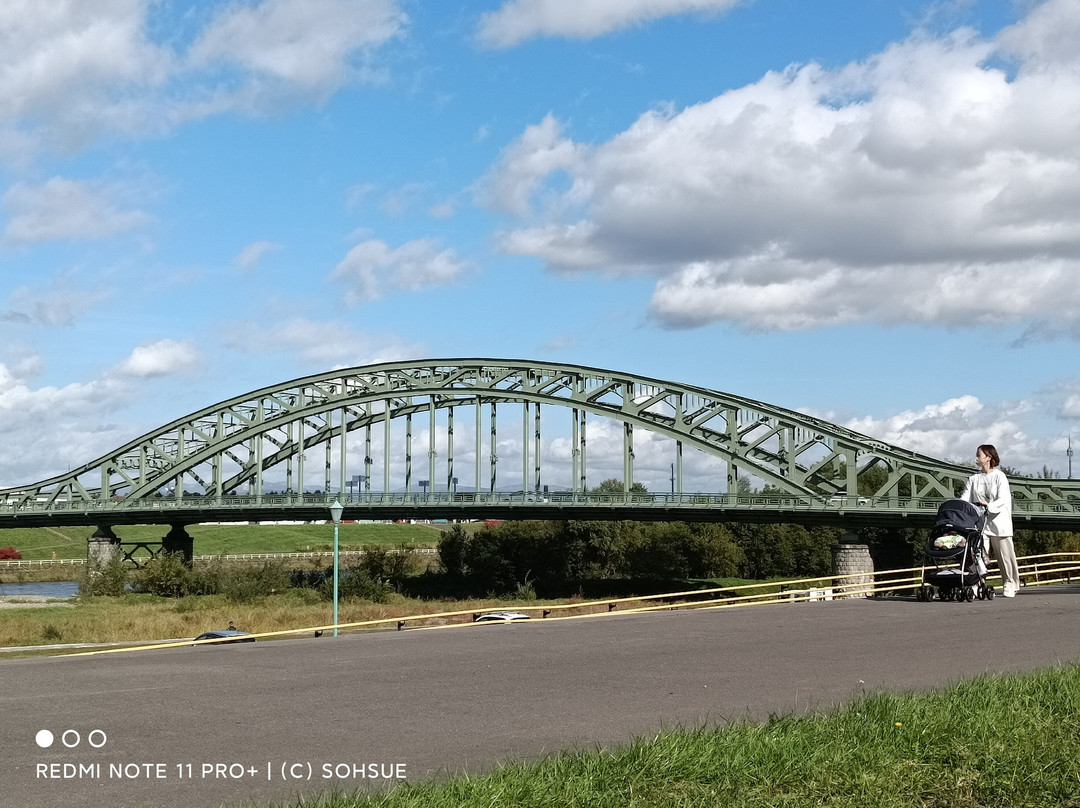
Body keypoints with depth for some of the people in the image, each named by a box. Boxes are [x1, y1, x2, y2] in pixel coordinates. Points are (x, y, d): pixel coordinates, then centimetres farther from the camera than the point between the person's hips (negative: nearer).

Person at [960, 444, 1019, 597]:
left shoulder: (999, 476, -2)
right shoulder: (973, 478, 11)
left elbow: (1002, 500, -12)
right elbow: (964, 499, 6)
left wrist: (989, 506, -29)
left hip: (998, 521, -4)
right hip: (980, 522, 4)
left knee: (1004, 554, 1)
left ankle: (1010, 585, 11)